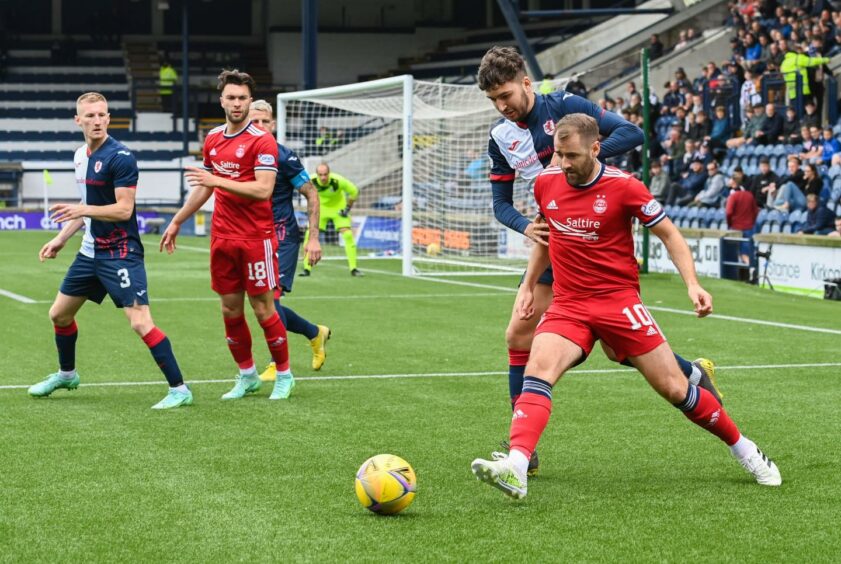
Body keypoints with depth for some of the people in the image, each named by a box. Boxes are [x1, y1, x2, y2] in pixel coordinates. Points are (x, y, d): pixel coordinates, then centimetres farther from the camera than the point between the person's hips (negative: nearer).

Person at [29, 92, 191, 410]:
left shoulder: (120, 157, -16)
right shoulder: (80, 155, 9)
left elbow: (124, 209, -21)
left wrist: (82, 210, -32)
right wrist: (62, 238, 21)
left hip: (121, 252, -9)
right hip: (91, 250, 9)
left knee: (140, 322, -18)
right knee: (59, 313, 18)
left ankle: (179, 390, -11)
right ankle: (66, 375, 41)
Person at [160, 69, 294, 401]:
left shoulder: (262, 141, -11)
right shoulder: (213, 140, 10)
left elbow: (263, 189, -22)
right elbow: (205, 187, 22)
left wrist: (217, 180, -25)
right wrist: (177, 222, 26)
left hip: (256, 237, -6)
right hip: (222, 237, 6)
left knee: (263, 309, -2)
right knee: (230, 309, 7)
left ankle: (284, 374, 13)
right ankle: (247, 375, 21)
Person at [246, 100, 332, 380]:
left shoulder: (283, 157, -11)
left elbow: (311, 194, -6)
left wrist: (313, 237, -11)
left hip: (283, 236, -6)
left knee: (270, 297, -16)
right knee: (267, 305, 9)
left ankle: (279, 365, -7)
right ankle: (316, 333, 33)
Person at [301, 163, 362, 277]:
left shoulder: (338, 181, -31)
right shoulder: (311, 181, -25)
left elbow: (354, 191, -14)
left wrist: (347, 208, -11)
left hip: (338, 208, -2)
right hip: (321, 208, 2)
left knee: (348, 235, -15)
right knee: (310, 235, -12)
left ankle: (353, 268, -5)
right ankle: (307, 269, -2)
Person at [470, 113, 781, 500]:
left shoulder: (623, 187, -10)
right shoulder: (546, 183, 2)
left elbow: (669, 234, -1)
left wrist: (692, 284, -14)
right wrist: (528, 285, 22)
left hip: (620, 302, -3)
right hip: (567, 305, 3)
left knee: (674, 389, -1)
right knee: (538, 369, -26)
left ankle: (745, 451, 21)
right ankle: (515, 469, -40)